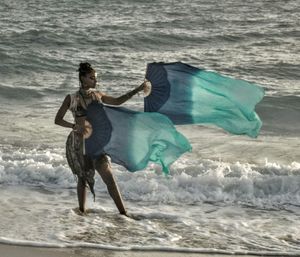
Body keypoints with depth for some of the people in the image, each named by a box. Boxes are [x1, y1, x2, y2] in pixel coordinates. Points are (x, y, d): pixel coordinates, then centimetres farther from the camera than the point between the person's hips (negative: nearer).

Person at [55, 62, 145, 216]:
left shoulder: (97, 95, 12)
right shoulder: (72, 98, 0)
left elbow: (117, 101, 22)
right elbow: (58, 120, -1)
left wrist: (137, 90, 15)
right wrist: (75, 126, -18)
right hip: (79, 142, -2)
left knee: (109, 177, -8)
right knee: (83, 178, 4)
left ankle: (123, 213, -11)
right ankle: (82, 211, 17)